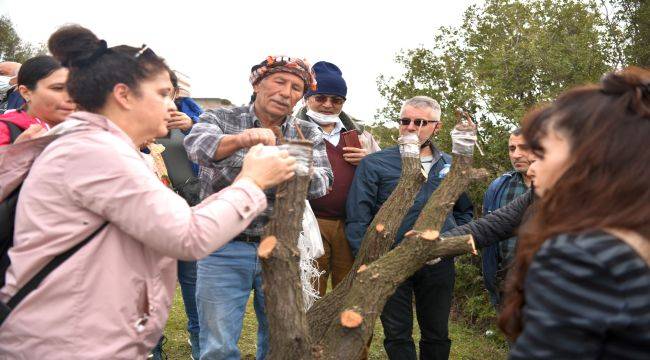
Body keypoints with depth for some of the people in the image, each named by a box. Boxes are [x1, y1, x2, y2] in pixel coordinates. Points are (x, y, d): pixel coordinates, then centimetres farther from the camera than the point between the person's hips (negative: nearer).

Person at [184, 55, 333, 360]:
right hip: (224, 250, -2)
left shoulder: (307, 134, 6)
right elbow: (197, 145, -23)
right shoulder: (220, 119, -1)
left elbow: (320, 184, -8)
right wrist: (240, 139, -44)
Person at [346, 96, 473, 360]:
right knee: (397, 336, 8)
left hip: (439, 265, 3)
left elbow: (465, 211, 23)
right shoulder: (374, 164, -2)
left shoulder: (450, 167, 10)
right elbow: (357, 219, -6)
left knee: (437, 336, 15)